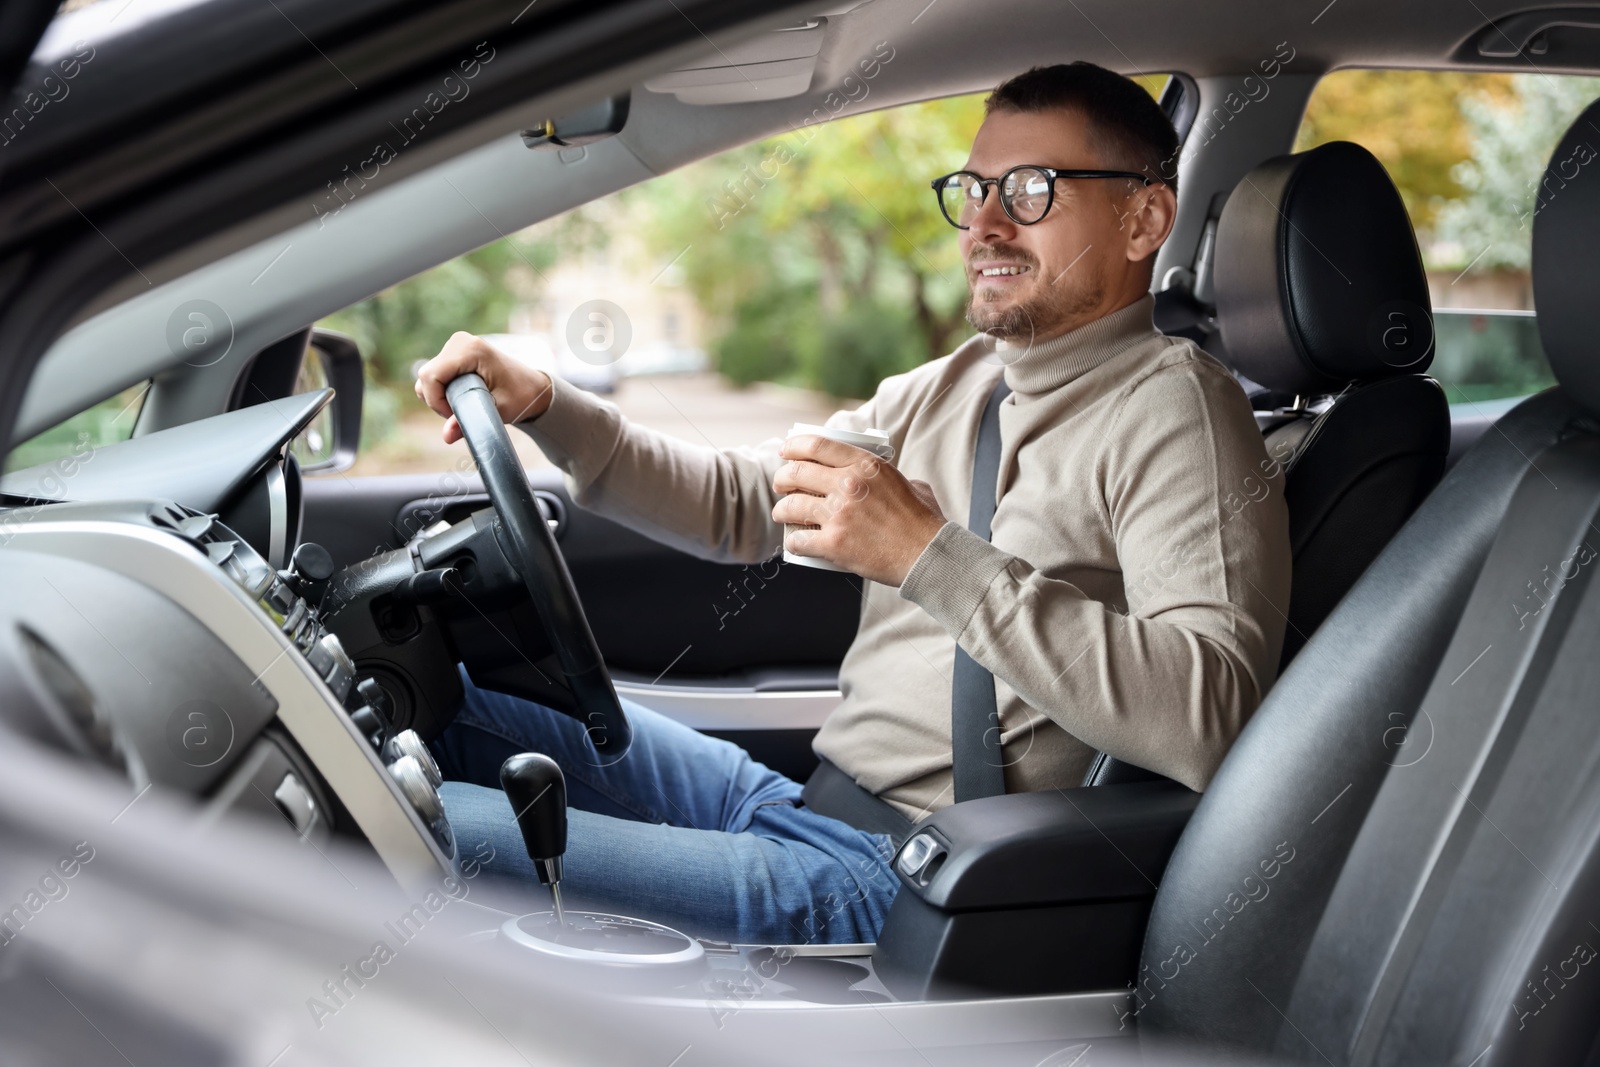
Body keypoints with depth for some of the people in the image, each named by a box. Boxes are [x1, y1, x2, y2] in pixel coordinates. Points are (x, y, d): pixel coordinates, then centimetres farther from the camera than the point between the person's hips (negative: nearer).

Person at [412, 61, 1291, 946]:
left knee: (436, 833, -18)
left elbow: (1206, 720, -27)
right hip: (796, 798, 9)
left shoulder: (1171, 409, -12)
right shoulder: (957, 383, 15)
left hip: (900, 884, -9)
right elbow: (739, 504, 20)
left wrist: (931, 556, -30)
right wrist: (542, 405, 7)